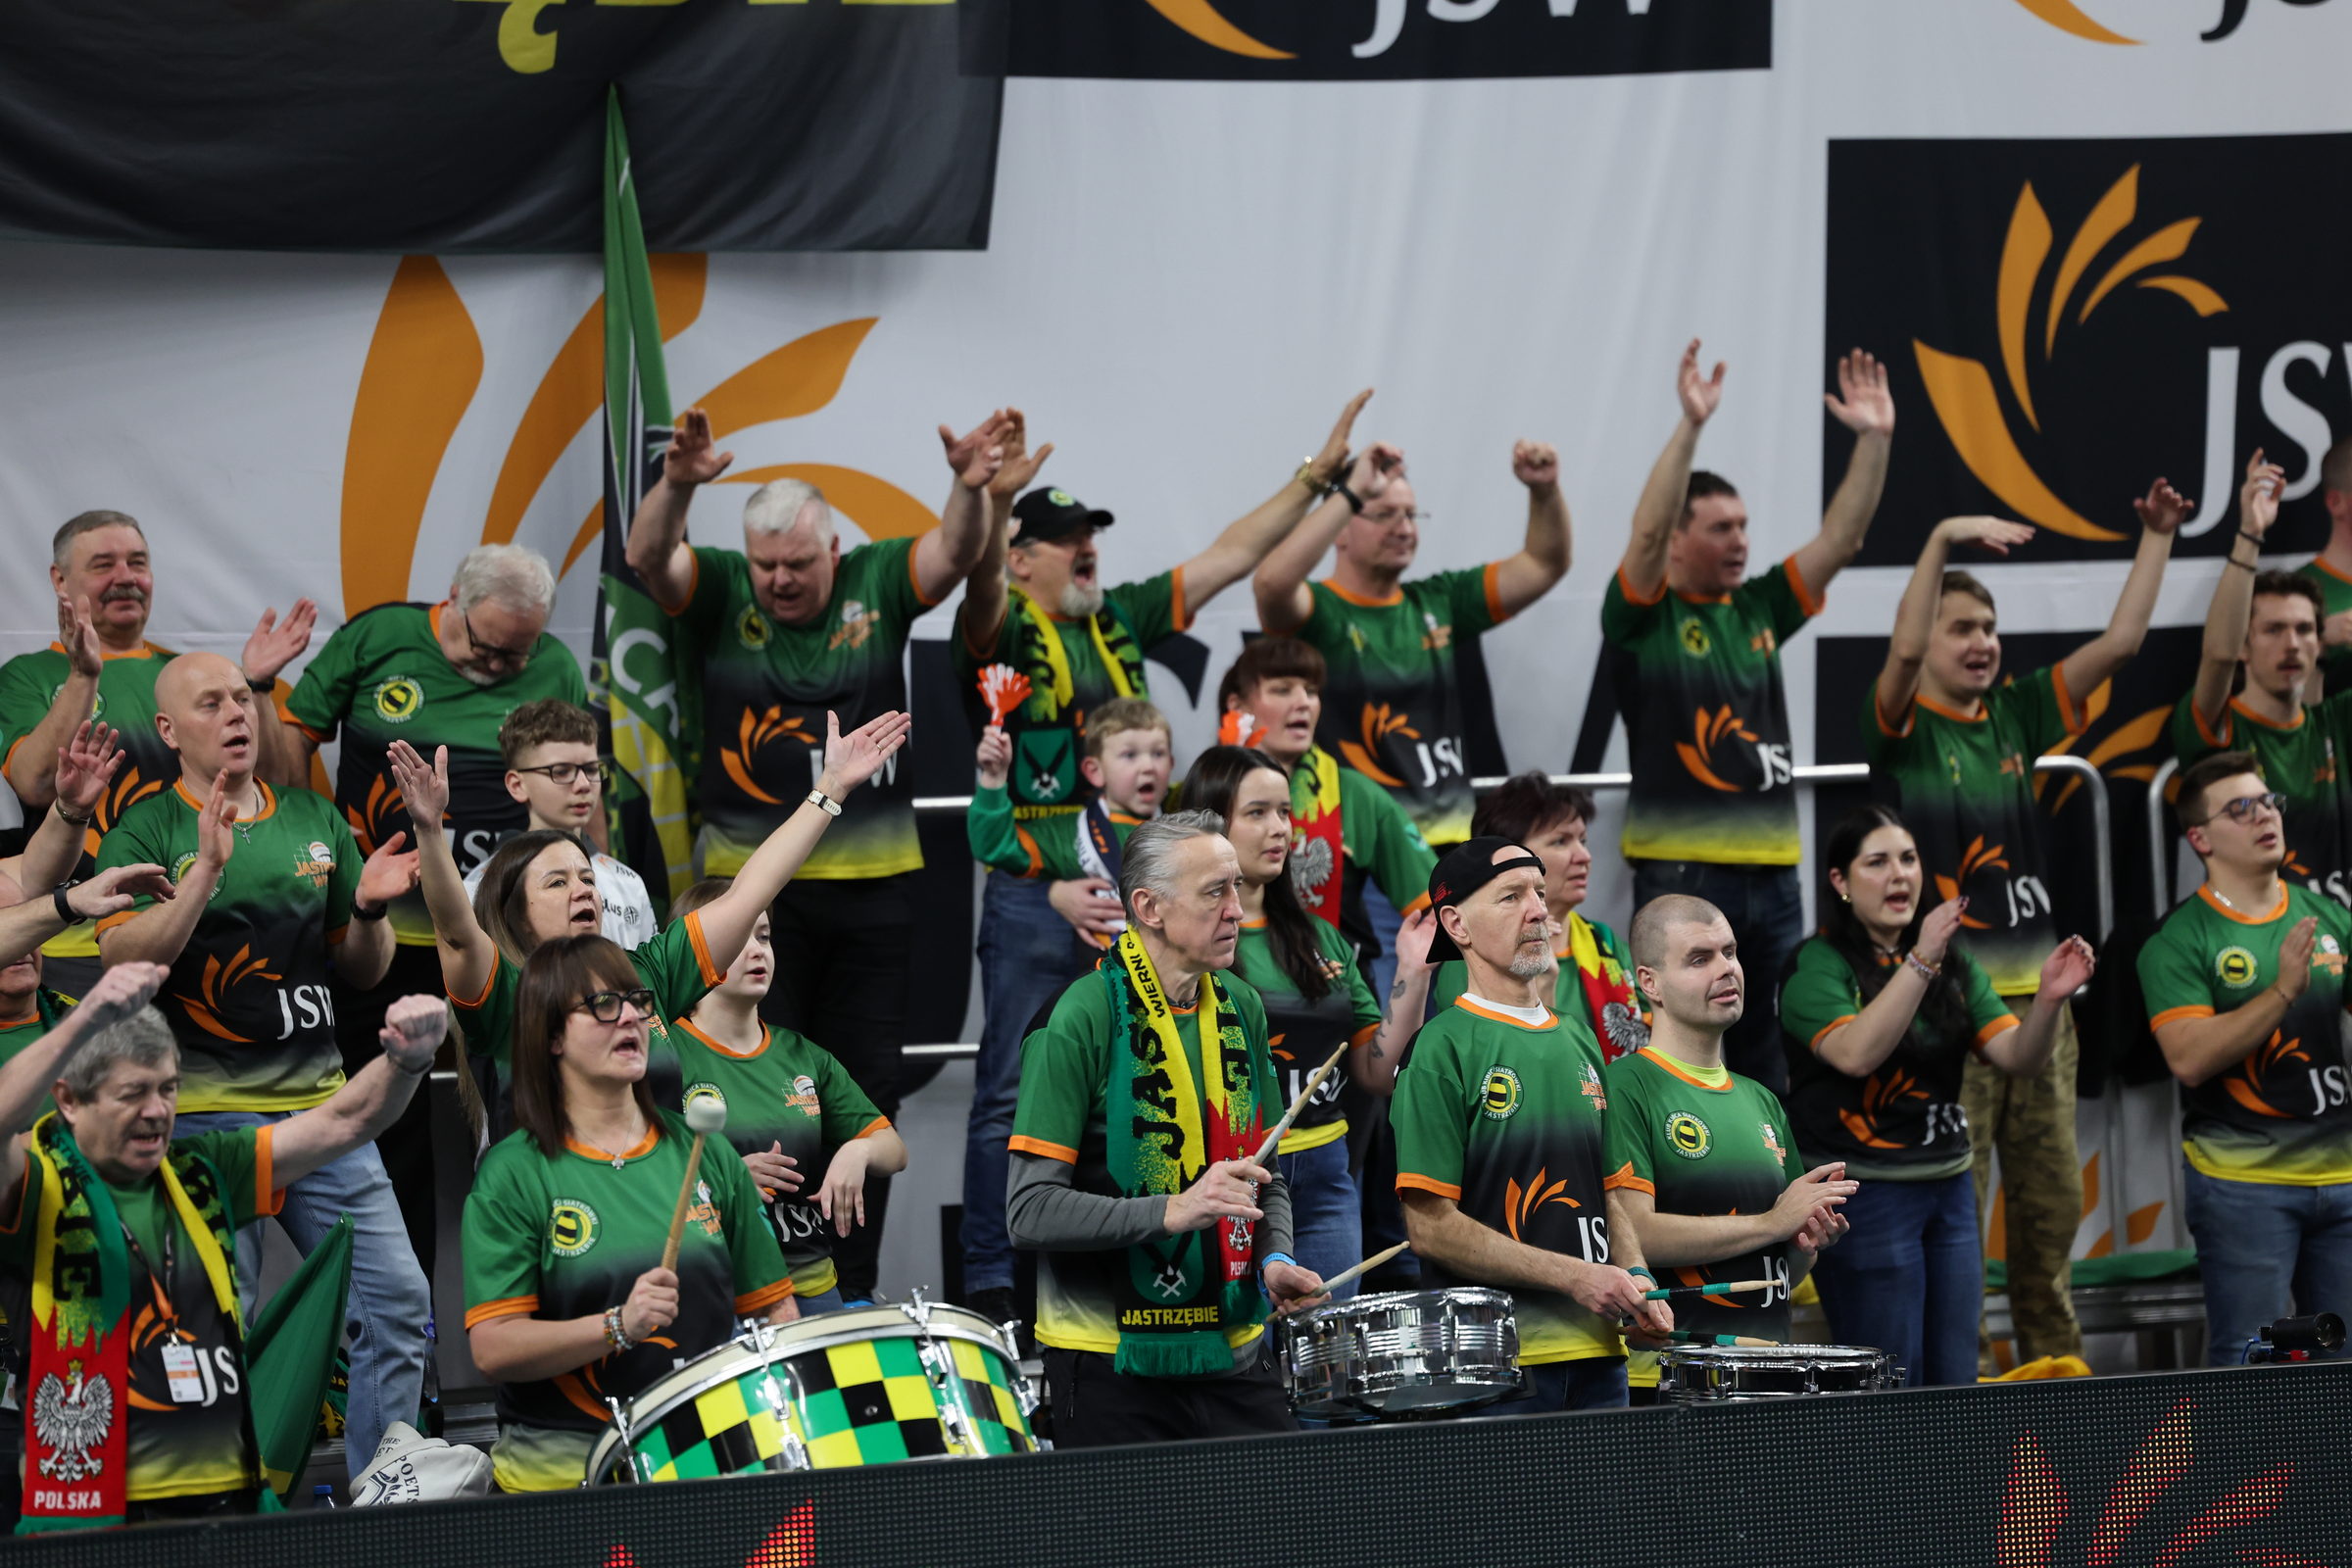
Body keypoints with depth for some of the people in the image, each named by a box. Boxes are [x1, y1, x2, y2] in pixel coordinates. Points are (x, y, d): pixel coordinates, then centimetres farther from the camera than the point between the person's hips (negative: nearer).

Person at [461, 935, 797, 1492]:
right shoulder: (512, 1174, -1)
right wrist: (619, 1326, -21)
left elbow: (773, 1306, 17)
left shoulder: (703, 1155, 12)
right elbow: (493, 1349, -8)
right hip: (562, 1465, -3)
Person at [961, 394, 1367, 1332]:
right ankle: (990, 1278, 1)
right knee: (1014, 1088, -3)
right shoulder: (1002, 630, -4)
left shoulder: (1122, 618, 14)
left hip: (1128, 885, 6)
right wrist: (994, 503, -47)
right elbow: (983, 586, -27)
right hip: (1036, 892, -6)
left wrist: (1316, 475, 13)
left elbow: (1228, 560, 17)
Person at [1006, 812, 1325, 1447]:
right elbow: (1031, 1210, -17)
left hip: (1232, 1352, 6)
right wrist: (1173, 1211, -26)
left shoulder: (1239, 1008, 8)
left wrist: (1275, 1259, 0)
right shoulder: (1082, 1019, -13)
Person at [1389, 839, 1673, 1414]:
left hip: (1598, 1351, 7)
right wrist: (1577, 1277, -16)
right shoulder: (1443, 1049, -8)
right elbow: (1430, 1227, -13)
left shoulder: (1578, 1041, 15)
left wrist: (1634, 1278, 3)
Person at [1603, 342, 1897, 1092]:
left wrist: (1874, 440, -3)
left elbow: (1841, 539, 9)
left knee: (1769, 1067, 10)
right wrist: (1690, 426, -29)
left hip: (1772, 874, 6)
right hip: (1680, 874, -6)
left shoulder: (1759, 608, 14)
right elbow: (1646, 533, -19)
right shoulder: (1642, 616, -2)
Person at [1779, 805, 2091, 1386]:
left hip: (1949, 1188, 6)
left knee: (1954, 1383, 8)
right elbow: (1856, 1053, -25)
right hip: (1865, 1195, -6)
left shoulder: (1954, 962, 11)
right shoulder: (1816, 965, -8)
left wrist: (2049, 999, -18)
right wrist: (1920, 962, -31)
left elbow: (2019, 1056, 2)